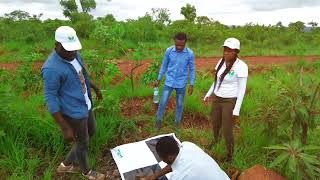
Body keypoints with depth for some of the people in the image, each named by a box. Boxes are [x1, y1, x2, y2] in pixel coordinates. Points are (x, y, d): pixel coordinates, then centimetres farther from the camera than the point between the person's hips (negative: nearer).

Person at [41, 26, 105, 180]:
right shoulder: (52, 69, -28)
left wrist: (95, 88, 27)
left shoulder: (74, 55, -3)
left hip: (86, 106, 9)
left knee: (91, 132, 27)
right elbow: (51, 99, -24)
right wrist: (65, 128, -23)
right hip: (74, 113, -9)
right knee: (83, 143, 13)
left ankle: (66, 164, 45)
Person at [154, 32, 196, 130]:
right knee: (163, 102, 4)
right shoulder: (169, 51, -10)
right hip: (169, 82, 1)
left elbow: (192, 69, -2)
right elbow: (164, 65, 3)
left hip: (181, 84, 0)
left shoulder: (190, 54, -13)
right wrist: (159, 79, 6)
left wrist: (191, 85, -4)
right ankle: (159, 120, 27)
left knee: (179, 104, 14)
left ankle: (177, 123, 34)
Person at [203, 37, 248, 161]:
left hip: (230, 101, -6)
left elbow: (242, 89, -16)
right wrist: (208, 95, 16)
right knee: (215, 124, 22)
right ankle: (215, 142, 51)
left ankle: (230, 155, 26)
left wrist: (237, 109, -18)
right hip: (216, 99, 6)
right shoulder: (221, 61, 1)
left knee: (227, 131, 3)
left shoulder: (241, 66, -18)